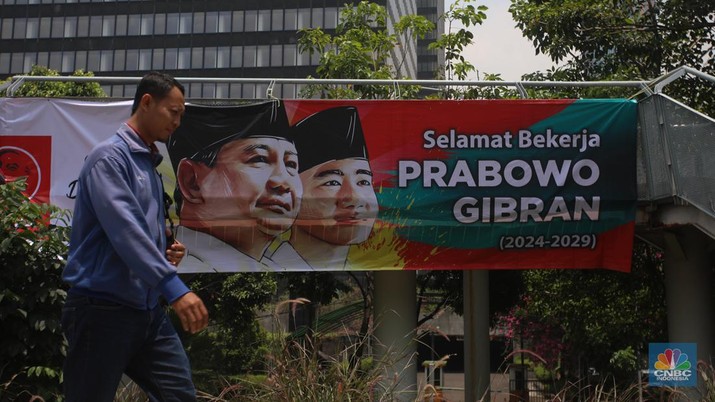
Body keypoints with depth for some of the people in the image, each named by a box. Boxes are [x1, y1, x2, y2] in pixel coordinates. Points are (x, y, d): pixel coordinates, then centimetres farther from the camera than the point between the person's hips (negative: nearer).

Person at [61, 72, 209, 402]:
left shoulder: (149, 165, 16)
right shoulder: (110, 157, -11)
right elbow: (123, 228, -25)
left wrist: (166, 252, 3)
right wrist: (174, 287, -33)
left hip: (148, 311, 8)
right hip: (103, 309, -8)